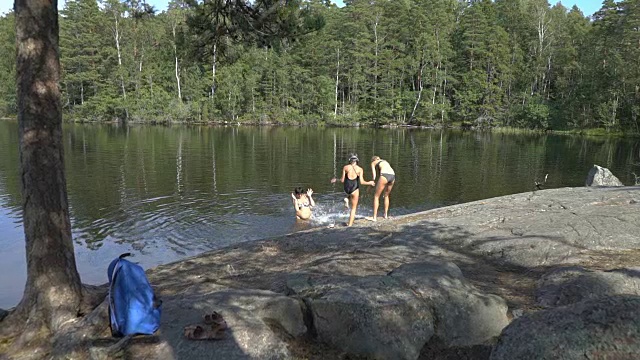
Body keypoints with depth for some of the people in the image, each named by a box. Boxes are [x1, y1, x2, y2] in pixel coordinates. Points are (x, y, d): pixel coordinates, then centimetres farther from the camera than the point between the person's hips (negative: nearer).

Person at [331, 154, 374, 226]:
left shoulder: (345, 167, 3)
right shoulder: (360, 169, -1)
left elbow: (342, 180, 1)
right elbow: (361, 182, -7)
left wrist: (336, 180, 20)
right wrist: (370, 183, 10)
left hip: (346, 188, 2)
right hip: (354, 188, -2)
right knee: (353, 208, 12)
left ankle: (347, 199, 9)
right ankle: (350, 224, 4)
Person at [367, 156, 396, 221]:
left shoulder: (373, 162, 20)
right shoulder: (385, 162, 36)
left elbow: (374, 175, 6)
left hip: (385, 175, -6)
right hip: (393, 175, 6)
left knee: (376, 196, 6)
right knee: (386, 196, 26)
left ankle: (374, 217, 5)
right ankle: (386, 215, 32)